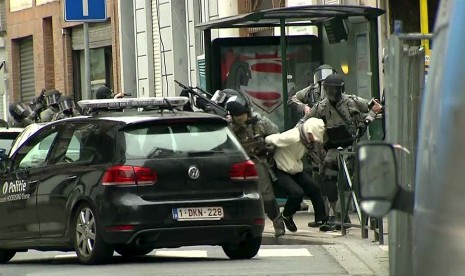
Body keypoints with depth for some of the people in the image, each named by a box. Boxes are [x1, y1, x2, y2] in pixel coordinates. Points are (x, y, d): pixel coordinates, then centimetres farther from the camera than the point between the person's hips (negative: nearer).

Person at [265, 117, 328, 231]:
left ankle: (322, 220, 3)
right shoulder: (292, 138, -31)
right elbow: (269, 140, -28)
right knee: (297, 192, -24)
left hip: (296, 170, 8)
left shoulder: (307, 140, -4)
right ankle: (286, 216, 5)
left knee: (314, 188, -6)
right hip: (281, 171, -8)